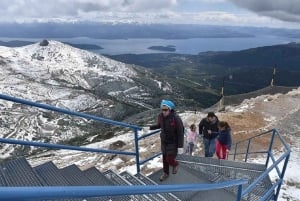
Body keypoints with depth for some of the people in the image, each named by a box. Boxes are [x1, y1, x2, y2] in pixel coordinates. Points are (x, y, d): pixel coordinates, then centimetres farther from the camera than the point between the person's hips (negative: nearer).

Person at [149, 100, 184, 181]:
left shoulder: (176, 118, -26)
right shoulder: (160, 116, -10)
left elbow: (180, 133, -20)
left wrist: (180, 147, -19)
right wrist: (149, 128, 2)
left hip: (173, 143, -5)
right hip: (164, 142, 5)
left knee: (169, 160, -3)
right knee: (164, 159, 18)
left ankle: (175, 164, 34)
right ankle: (166, 173, 42)